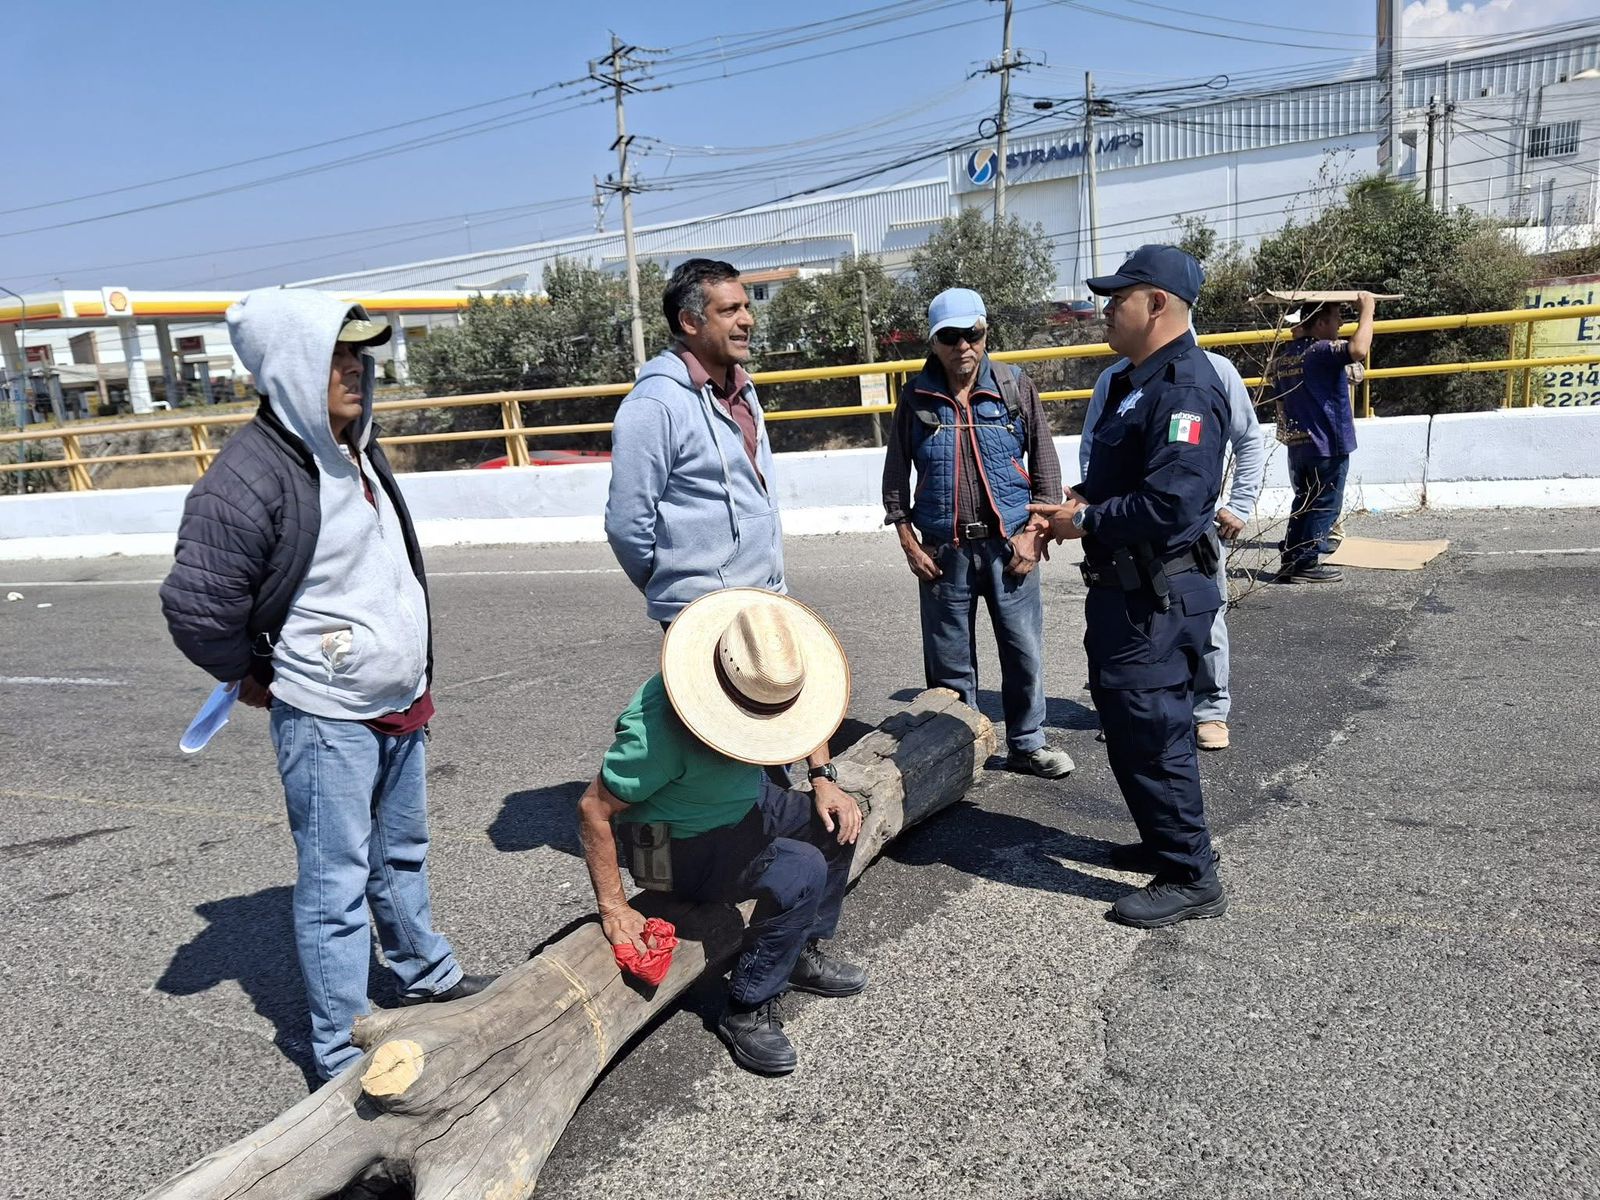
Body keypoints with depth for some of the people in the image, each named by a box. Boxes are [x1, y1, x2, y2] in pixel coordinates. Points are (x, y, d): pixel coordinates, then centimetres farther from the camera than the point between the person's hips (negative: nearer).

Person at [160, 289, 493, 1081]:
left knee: (401, 856, 23)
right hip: (325, 719, -8)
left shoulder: (356, 450, 7)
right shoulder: (250, 477, -21)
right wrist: (252, 675, -3)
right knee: (336, 887, 2)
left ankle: (426, 976, 42)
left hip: (397, 703, 8)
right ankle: (344, 1059, 16)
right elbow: (195, 604, -18)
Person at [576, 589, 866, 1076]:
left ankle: (804, 953, 14)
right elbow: (593, 809, -25)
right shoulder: (660, 727, -35)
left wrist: (823, 781, -5)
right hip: (679, 847, -8)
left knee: (837, 819, -1)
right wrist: (613, 909, -23)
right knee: (801, 871, -26)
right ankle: (747, 1010, -10)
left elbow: (801, 723, 11)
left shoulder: (759, 687, -12)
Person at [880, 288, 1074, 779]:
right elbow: (895, 476, 7)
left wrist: (1034, 531, -3)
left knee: (1024, 650, 5)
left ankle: (1027, 743, 23)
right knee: (949, 660, 7)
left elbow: (1045, 465, 5)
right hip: (943, 550, 0)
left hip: (1008, 543, 0)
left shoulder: (1017, 387, 2)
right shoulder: (916, 398, 2)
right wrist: (909, 542, 1)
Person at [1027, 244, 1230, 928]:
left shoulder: (1185, 387, -19)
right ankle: (1169, 841, 37)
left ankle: (1190, 878, 13)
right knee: (1128, 723, 20)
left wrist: (1084, 521, -18)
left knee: (1150, 733, -2)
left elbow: (1171, 504, -29)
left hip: (1158, 595, -11)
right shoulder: (1133, 381, 14)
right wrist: (1084, 501, 7)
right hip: (1125, 589, 11)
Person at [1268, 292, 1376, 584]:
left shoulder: (1282, 354, 8)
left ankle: (1290, 559, 16)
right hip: (1328, 444, -8)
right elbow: (1358, 350, -34)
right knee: (1325, 506, 2)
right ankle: (1306, 564, 3)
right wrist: (1366, 311, -23)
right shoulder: (1323, 351, -17)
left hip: (1296, 445, 8)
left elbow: (1271, 376, 24)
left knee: (1304, 502, 17)